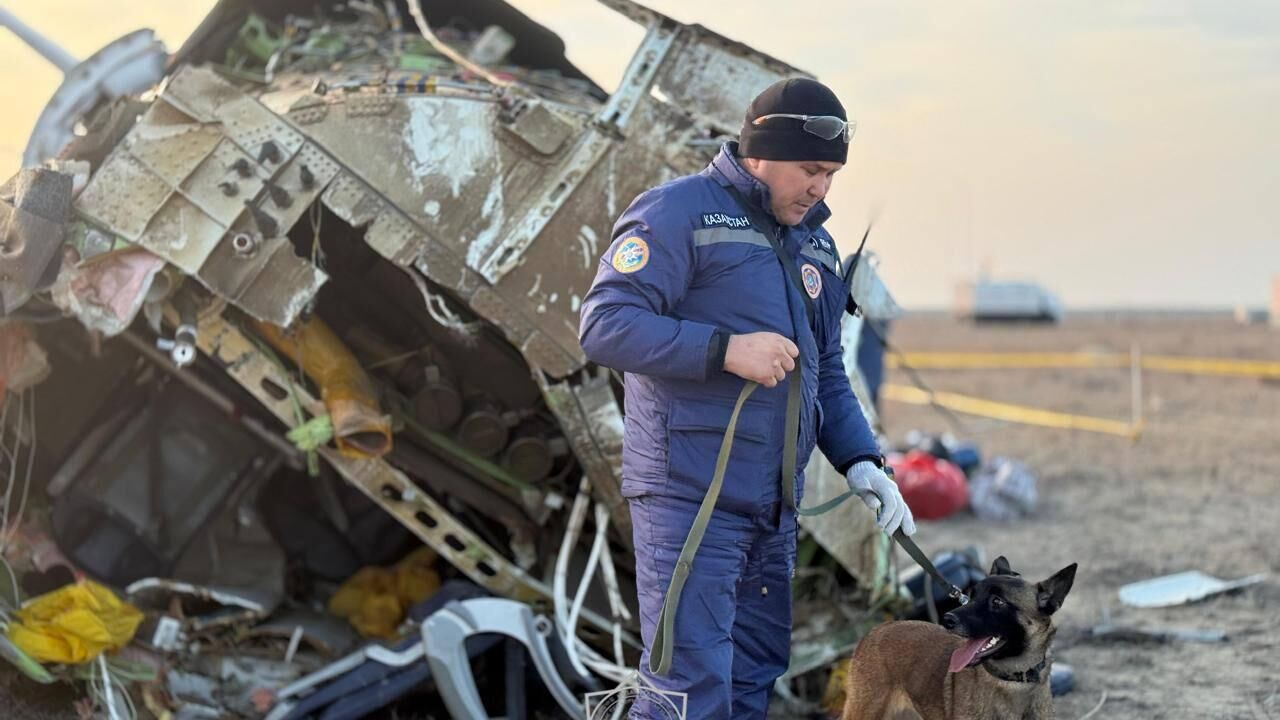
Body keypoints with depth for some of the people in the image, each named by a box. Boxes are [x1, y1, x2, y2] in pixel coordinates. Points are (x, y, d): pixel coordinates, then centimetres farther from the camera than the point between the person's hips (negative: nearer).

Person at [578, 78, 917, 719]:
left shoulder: (815, 244, 18)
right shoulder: (678, 211, -7)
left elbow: (826, 371, 23)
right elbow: (603, 324, -16)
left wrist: (859, 461, 7)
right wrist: (725, 348, -22)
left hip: (775, 508, 8)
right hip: (690, 495, -8)